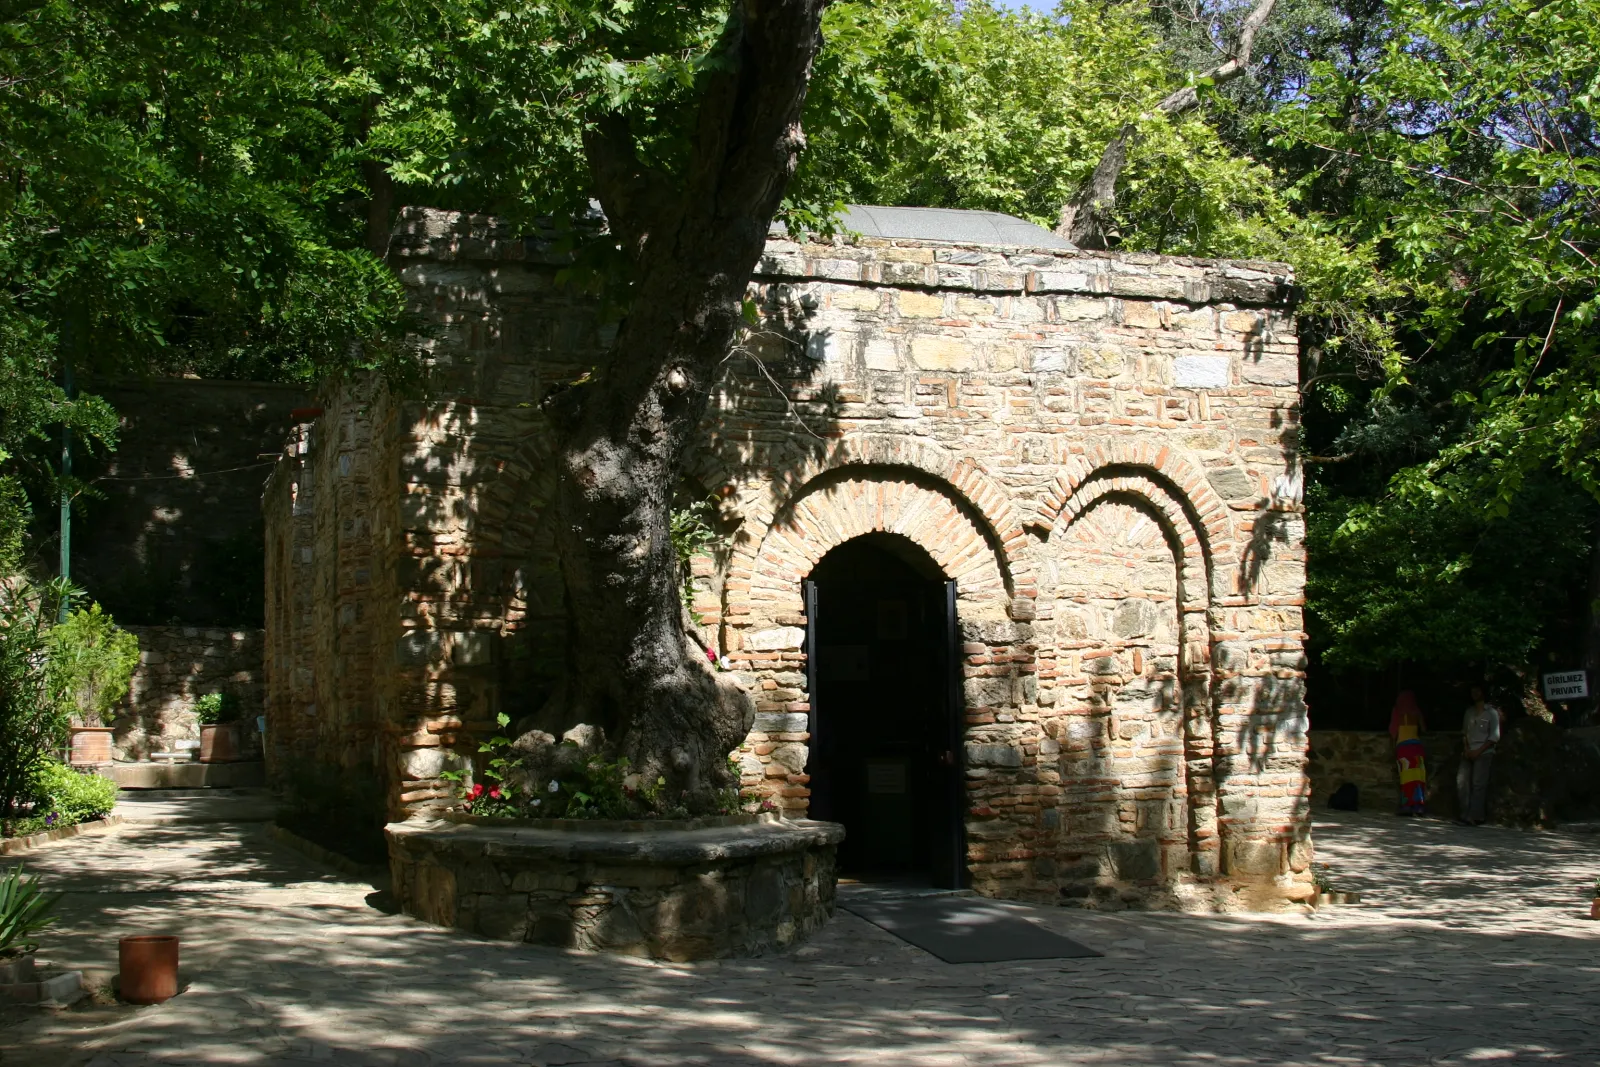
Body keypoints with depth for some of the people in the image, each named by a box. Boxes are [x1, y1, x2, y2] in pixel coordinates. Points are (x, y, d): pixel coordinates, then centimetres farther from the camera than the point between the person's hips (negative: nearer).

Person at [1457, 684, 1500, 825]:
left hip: (1484, 753, -5)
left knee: (1478, 783, -12)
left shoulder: (1491, 712, 1)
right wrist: (1466, 749, -1)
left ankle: (1475, 816, -14)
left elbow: (1495, 736, -4)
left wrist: (1478, 751, -11)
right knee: (1462, 781, -6)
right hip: (1468, 753, 5)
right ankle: (1465, 814, -4)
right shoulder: (1469, 712, 17)